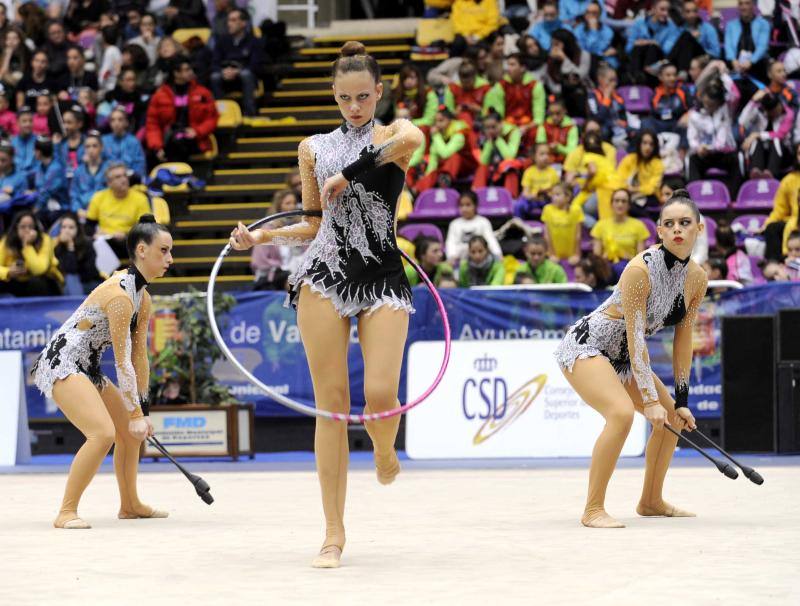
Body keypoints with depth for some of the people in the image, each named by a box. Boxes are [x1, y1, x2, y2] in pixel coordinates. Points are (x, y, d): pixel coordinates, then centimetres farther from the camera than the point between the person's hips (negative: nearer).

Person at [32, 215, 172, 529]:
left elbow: (139, 357, 10)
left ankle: (130, 505, 35)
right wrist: (135, 413, -19)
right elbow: (123, 362, -23)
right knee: (103, 433, -25)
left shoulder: (143, 298, 7)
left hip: (86, 368, 10)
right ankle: (66, 513, -19)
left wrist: (142, 410, 10)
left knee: (130, 432, 17)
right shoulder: (119, 294, -24)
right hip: (61, 364, -10)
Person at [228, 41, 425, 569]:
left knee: (381, 393, -17)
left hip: (383, 277, -2)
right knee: (331, 400, -4)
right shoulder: (314, 148, 16)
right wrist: (262, 236, 7)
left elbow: (413, 139, -22)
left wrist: (346, 175, -18)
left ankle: (385, 451, 21)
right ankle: (334, 531, 0)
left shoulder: (392, 135, 5)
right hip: (325, 275, 2)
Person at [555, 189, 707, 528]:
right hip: (585, 345, -9)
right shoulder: (641, 269, -27)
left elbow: (683, 341, 3)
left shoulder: (698, 278, -4)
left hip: (620, 357, 9)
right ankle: (593, 510, -25)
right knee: (622, 412, -30)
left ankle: (651, 501, 27)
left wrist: (681, 400, 1)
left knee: (673, 419, 10)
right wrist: (650, 399, -28)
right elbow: (635, 338, -27)